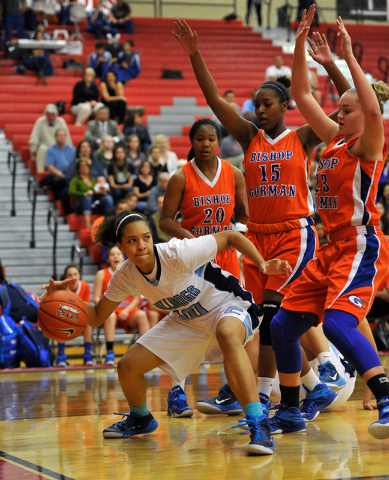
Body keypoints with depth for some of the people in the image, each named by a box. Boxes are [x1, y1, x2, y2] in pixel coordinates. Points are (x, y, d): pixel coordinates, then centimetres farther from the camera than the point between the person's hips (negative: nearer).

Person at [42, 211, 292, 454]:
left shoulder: (178, 254, -31)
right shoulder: (125, 276, -13)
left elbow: (231, 237, -20)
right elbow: (97, 316, -1)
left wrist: (262, 264, -32)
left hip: (228, 307, -6)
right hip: (186, 321, 6)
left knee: (227, 334, -44)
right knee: (128, 367, -1)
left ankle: (259, 425, -44)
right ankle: (140, 420, 34)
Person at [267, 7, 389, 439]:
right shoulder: (334, 140, 14)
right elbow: (302, 96, 17)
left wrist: (349, 56, -26)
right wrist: (301, 44, 9)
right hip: (332, 249, 9)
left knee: (337, 322, -28)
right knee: (283, 324, 9)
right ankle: (289, 412, 20)